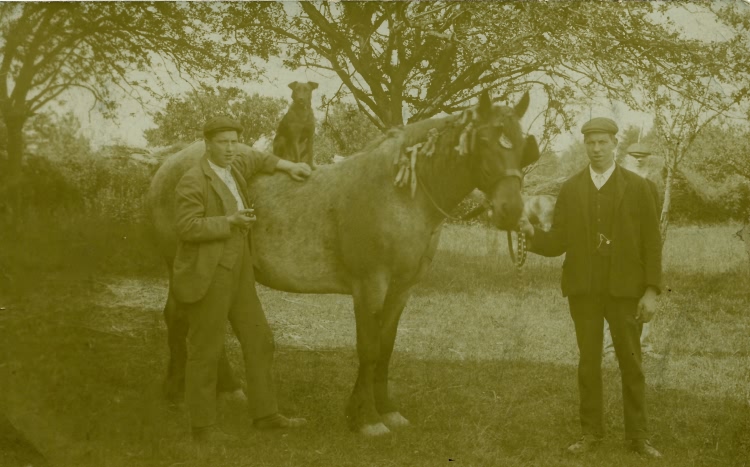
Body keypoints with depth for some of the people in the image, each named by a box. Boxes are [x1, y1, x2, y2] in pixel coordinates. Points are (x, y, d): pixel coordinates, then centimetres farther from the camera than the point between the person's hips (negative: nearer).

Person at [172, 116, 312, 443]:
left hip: (239, 274, 9)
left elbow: (256, 159, 32)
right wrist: (230, 221, -23)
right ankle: (202, 426, 8)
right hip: (207, 278, -9)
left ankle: (265, 413, 21)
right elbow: (187, 228, -21)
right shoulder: (192, 182, -14)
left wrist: (289, 166, 21)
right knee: (206, 350, -1)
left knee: (259, 340, 11)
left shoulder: (234, 170, 11)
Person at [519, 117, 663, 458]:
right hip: (583, 289, 2)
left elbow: (652, 242, -1)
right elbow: (558, 242, 4)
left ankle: (637, 436, 13)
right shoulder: (570, 189, 7)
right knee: (588, 362, 7)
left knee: (631, 363, 5)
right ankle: (591, 433, 16)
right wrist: (533, 235, -17)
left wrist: (651, 290, -9)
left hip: (625, 289, -2)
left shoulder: (637, 187, 1)